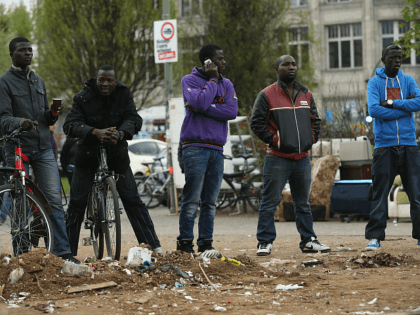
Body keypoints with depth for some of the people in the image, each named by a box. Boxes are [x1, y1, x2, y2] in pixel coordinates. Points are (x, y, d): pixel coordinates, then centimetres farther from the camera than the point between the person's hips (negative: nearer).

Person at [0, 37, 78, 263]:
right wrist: (20, 122, -32)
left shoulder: (38, 81, 17)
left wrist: (52, 115, -1)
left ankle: (62, 251, -5)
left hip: (43, 148, 4)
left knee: (54, 200, -4)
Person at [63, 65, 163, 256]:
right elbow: (70, 125, -22)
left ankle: (153, 244, -2)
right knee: (77, 203, -2)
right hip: (88, 153, -1)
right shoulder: (83, 98, -11)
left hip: (117, 153, 1)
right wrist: (96, 132, -39)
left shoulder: (124, 94, -5)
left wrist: (120, 134, -36)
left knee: (132, 199, -4)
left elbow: (134, 119, -14)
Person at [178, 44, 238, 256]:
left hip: (217, 149, 5)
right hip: (195, 148, -5)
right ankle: (185, 243, -4)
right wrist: (213, 80, -6)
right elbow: (200, 101, -18)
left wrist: (203, 109, -10)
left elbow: (232, 111, -2)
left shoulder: (226, 84, 15)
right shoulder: (190, 81, 1)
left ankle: (206, 243, 8)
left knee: (210, 201, 5)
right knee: (192, 199, -8)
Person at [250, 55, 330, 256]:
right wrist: (274, 140, -10)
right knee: (270, 202, -5)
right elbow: (256, 123, -5)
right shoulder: (267, 95, -3)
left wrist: (311, 139, 9)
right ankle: (265, 242, -2)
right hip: (277, 158, -5)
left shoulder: (306, 95, 14)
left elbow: (315, 120, 22)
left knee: (303, 203, 12)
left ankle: (308, 241, 18)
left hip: (302, 158, 5)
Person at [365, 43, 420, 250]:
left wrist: (392, 104, -12)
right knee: (380, 193, -3)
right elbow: (373, 110, -13)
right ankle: (375, 237, -1)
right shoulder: (375, 82, 3)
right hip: (385, 146, -2)